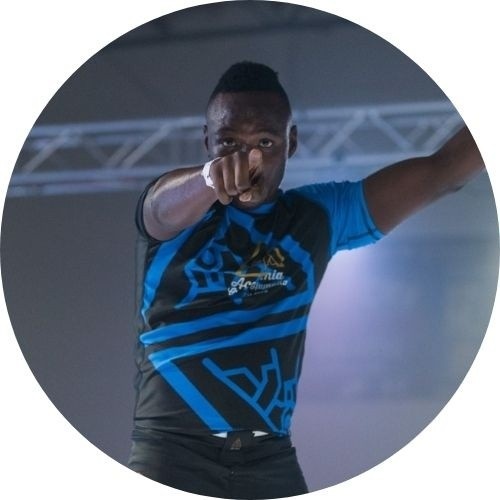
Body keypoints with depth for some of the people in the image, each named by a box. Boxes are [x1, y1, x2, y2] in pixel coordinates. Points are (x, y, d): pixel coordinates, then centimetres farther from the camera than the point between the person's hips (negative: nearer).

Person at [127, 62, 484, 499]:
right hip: (172, 451, -3)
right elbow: (168, 209, -25)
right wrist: (212, 178, -47)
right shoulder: (177, 206, 0)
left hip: (271, 459, 3)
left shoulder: (318, 216, 10)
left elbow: (440, 172, 5)